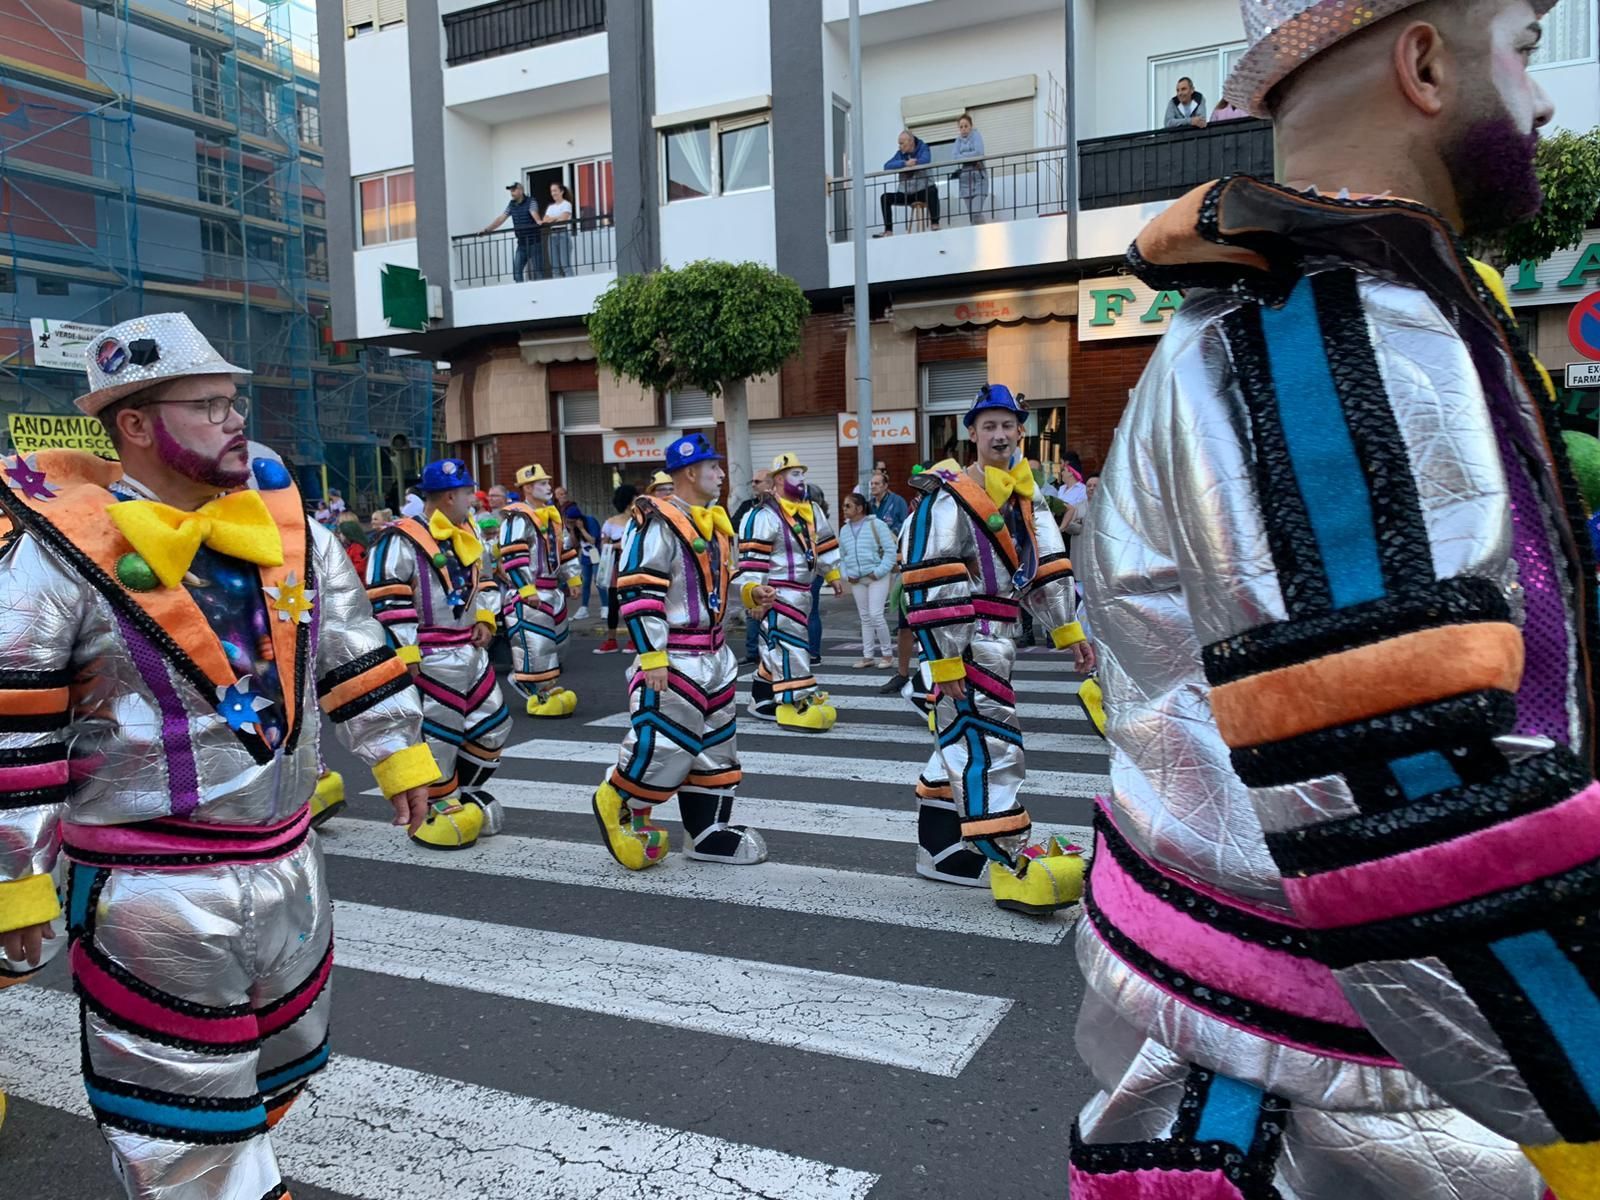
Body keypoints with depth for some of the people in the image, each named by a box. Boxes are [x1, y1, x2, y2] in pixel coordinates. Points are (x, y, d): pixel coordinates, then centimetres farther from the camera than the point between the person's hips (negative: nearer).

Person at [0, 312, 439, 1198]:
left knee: (281, 1050, 25)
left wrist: (397, 753, 16)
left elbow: (352, 651, 13)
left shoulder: (287, 524, 3)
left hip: (286, 860, 7)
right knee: (181, 1094, 7)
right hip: (151, 890, -6)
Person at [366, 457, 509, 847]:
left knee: (493, 725, 14)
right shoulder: (402, 540, -15)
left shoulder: (467, 535, 13)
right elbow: (385, 600, -18)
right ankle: (434, 811, 14)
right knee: (436, 737, -2)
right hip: (432, 659, -9)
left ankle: (463, 793, 29)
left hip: (471, 651, 9)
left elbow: (485, 578, 26)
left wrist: (485, 618, 11)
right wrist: (405, 652, -19)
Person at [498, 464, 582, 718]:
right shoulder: (517, 518, -13)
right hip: (527, 594, -9)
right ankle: (542, 695, -1)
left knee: (556, 641, 16)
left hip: (553, 590, 9)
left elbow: (566, 550, 23)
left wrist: (572, 580, 19)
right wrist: (527, 589, -22)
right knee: (535, 643, -9)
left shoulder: (553, 515, 16)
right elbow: (513, 557, -18)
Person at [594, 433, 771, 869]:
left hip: (714, 653, 10)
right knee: (665, 744, -9)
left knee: (717, 746, 13)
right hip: (673, 659, -9)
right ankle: (616, 804, 16)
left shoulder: (714, 521, 14)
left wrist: (750, 592, 7)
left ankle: (709, 832, 23)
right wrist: (652, 657, -23)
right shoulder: (658, 523, -15)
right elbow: (639, 592, -20)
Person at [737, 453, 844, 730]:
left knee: (777, 644, 16)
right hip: (778, 594, -9)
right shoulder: (764, 516, -14)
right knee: (790, 644, -10)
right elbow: (751, 557, -18)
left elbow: (824, 544, 23)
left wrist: (833, 575, 23)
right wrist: (753, 591, -25)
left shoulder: (812, 511, 13)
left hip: (802, 592, 9)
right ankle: (797, 702, -7)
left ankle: (763, 699, 27)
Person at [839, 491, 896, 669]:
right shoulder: (844, 529, 11)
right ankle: (868, 656, 18)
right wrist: (846, 574, 2)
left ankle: (887, 654, 3)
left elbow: (890, 550, -9)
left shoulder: (876, 525, -7)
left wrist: (878, 572, -14)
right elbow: (842, 556, 18)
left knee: (875, 615, -11)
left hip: (877, 577, -6)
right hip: (856, 580, 6)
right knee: (865, 618, 11)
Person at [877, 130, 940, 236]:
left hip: (923, 190, -4)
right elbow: (887, 167, -11)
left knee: (932, 191, -35)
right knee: (885, 197, -13)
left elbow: (926, 160, -24)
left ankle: (934, 224, -32)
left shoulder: (923, 148, -1)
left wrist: (909, 164, -16)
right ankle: (888, 230, -15)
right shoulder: (900, 153, 6)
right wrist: (905, 163, -23)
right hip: (905, 193, 4)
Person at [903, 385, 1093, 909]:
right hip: (963, 641, -9)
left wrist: (1069, 630, 12)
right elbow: (928, 584, -18)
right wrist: (945, 661, -19)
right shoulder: (949, 496, -14)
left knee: (962, 733, 17)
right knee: (990, 742, -10)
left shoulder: (1023, 494, 13)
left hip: (999, 637, 9)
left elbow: (1047, 566, 16)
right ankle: (1010, 861, -5)